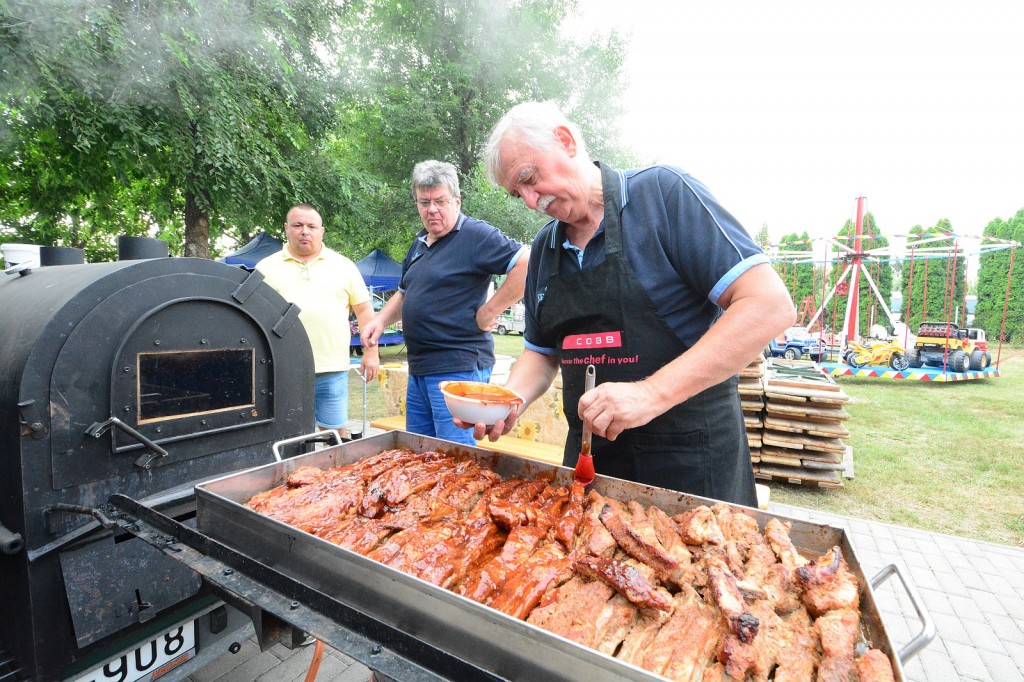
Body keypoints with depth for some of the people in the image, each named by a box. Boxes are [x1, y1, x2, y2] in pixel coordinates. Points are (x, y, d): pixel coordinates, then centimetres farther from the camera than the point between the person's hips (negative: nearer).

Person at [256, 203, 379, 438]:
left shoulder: (343, 266, 9)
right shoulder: (266, 267, 9)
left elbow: (364, 309, 8)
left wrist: (371, 352, 1)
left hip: (331, 369, 0)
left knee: (335, 432, 6)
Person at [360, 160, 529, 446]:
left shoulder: (475, 235, -11)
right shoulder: (419, 243, 17)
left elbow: (528, 264, -21)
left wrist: (490, 310, -18)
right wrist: (381, 320, 11)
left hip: (457, 368, -9)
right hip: (418, 369, 9)